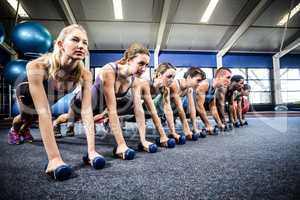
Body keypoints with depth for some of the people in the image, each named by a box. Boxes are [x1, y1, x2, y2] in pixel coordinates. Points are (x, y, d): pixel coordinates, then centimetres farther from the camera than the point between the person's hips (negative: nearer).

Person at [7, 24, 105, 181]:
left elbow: (87, 112, -37)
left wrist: (91, 150, -44)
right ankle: (14, 129, 41)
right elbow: (44, 112, -49)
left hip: (53, 97, 3)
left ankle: (24, 130, 58)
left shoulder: (85, 75, -35)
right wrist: (54, 158, -51)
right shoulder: (37, 67, -45)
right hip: (26, 92, -3)